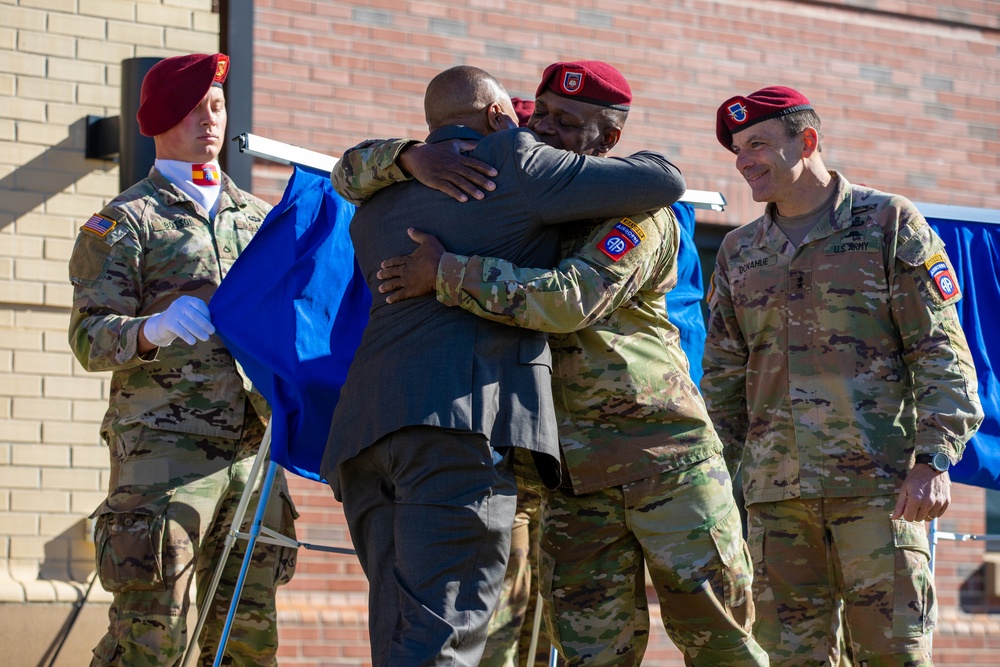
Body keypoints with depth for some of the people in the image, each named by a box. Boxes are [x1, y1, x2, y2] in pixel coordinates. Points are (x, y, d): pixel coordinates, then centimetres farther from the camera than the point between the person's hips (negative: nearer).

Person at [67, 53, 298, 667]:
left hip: (253, 448, 5)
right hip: (164, 448, -5)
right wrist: (152, 332, -26)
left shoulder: (259, 217, 22)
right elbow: (89, 335, -5)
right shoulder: (125, 221, 5)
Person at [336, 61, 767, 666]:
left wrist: (447, 273, -25)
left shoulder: (638, 213, -6)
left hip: (666, 456, -4)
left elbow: (571, 298, -25)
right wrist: (415, 156, -15)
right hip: (572, 473, 4)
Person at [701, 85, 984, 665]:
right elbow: (723, 376, 21)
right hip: (775, 488, 4)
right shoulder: (739, 253, 18)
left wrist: (934, 459, -12)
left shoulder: (889, 224, 5)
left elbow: (942, 353, -1)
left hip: (878, 483, -4)